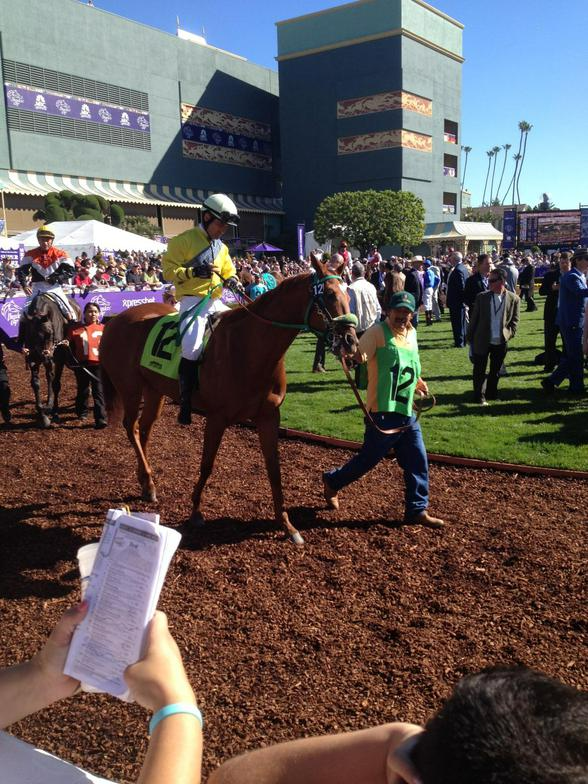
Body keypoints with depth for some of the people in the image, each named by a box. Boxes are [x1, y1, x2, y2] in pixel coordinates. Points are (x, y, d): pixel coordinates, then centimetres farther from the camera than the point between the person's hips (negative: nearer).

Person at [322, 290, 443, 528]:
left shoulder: (411, 333, 13)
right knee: (368, 458, 4)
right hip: (384, 412, -7)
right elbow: (359, 356, -24)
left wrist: (418, 382, 21)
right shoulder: (378, 332, -11)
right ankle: (332, 481, 28)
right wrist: (352, 353, -45)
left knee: (417, 462, 7)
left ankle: (417, 509, 19)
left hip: (408, 413, 7)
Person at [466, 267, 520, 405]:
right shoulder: (482, 297, -3)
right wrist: (470, 337, 3)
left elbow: (515, 321, 4)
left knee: (495, 371, 14)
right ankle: (479, 396, 18)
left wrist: (508, 334, -8)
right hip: (482, 341, 0)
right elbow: (474, 318, 2)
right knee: (479, 371, 5)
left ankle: (491, 394, 31)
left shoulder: (514, 299, -4)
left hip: (501, 342, 1)